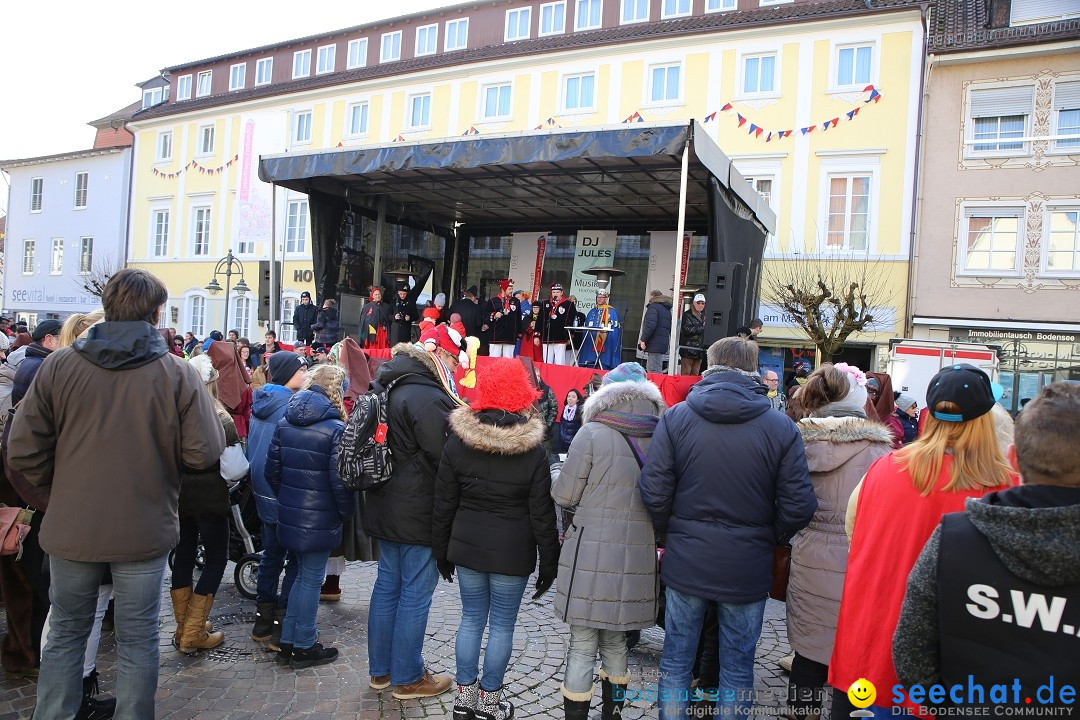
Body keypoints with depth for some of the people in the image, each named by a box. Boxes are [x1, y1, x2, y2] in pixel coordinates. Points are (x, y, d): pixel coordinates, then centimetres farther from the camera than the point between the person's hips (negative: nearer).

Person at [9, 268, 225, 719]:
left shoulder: (59, 365, -7)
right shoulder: (178, 374, -12)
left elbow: (23, 452, -6)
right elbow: (204, 453, -12)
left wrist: (61, 486, 12)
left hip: (71, 529, 2)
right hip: (144, 530, -2)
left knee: (66, 632, 20)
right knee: (137, 637, 12)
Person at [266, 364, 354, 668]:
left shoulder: (285, 422, 4)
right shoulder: (335, 428, -16)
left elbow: (272, 469, 7)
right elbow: (338, 480, -18)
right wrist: (347, 512, -3)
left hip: (290, 514, 6)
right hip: (320, 518, -6)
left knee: (303, 574, 20)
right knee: (311, 579, 6)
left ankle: (288, 642, 27)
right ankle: (303, 647, 18)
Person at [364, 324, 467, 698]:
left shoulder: (393, 388, 9)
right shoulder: (428, 397, -22)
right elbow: (446, 457, -21)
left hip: (386, 508, 10)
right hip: (419, 514, -10)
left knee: (387, 584, 17)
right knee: (415, 594, 3)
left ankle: (381, 669, 30)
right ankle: (408, 678, 16)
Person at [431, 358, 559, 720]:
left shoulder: (457, 441, -5)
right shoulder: (533, 450, -11)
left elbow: (443, 504, 1)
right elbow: (542, 515, -8)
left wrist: (441, 551, 12)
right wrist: (549, 563, 1)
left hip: (467, 547, 3)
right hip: (512, 553, -3)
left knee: (471, 619, 16)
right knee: (502, 626, 10)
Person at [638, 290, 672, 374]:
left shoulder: (653, 307, -5)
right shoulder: (667, 310, 23)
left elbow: (650, 325, -18)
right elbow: (670, 328, 23)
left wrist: (643, 340, -17)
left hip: (654, 344, -9)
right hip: (663, 344, 9)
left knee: (654, 371, -12)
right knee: (649, 369, 15)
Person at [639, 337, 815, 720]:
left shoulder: (675, 417, -8)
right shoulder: (781, 427, -8)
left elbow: (654, 493, -11)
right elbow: (798, 506, -9)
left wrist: (669, 534, 7)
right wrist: (769, 540, 9)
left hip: (686, 563, 1)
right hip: (748, 569, 0)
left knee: (675, 660, 16)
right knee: (737, 668, 15)